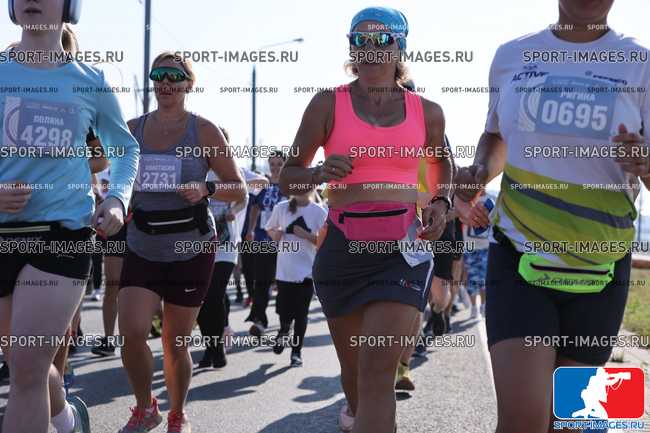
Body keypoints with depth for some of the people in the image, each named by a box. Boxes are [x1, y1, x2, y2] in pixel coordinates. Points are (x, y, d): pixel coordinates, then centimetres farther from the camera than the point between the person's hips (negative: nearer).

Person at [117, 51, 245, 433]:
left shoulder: (203, 130, -3)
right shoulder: (132, 129, 5)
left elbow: (239, 190, -1)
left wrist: (206, 191, -20)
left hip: (191, 248, -2)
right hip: (142, 248, 2)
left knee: (176, 344, 4)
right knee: (132, 333, -14)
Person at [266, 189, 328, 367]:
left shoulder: (319, 212, -3)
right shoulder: (281, 208, 3)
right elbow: (270, 229, 16)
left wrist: (306, 235, -18)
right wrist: (274, 234, -6)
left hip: (307, 271, -1)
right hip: (284, 270, 1)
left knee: (301, 314, 3)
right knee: (284, 313, 3)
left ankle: (296, 351, 17)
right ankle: (283, 332, 37)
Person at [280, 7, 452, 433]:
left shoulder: (426, 111, 5)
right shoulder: (328, 104, 0)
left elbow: (441, 161, 25)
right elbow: (288, 178, 3)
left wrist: (440, 202, 6)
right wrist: (320, 173, -19)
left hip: (403, 247, -1)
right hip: (343, 248, 1)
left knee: (378, 372, -14)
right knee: (354, 364, 16)